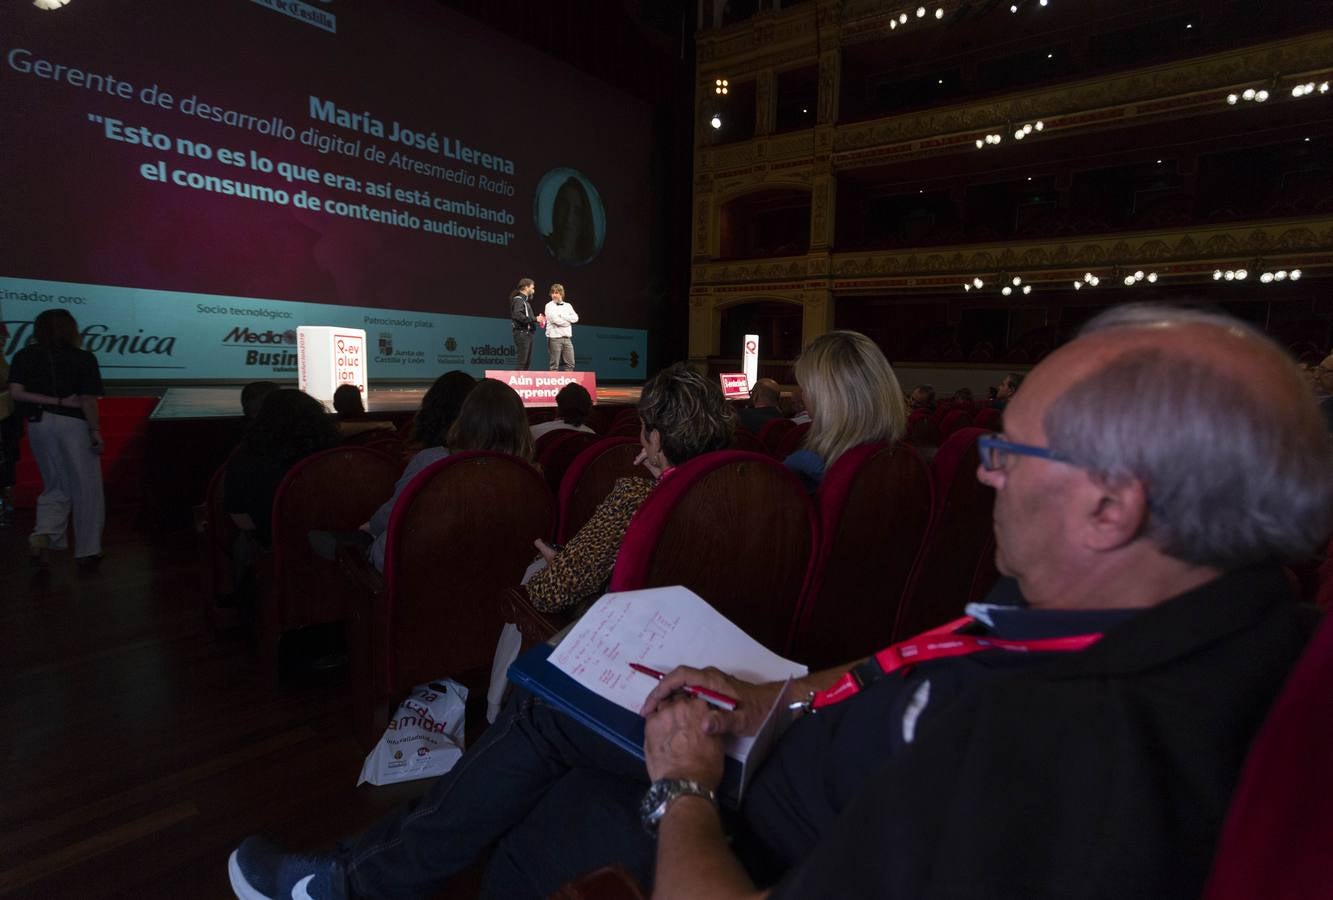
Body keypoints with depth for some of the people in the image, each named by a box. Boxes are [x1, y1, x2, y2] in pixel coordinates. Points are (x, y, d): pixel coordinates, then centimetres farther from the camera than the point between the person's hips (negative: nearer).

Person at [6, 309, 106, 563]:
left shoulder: (24, 356, 4)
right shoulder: (83, 358, -7)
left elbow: (16, 392, -7)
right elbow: (88, 400, -13)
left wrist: (57, 402, -5)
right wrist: (96, 431, -8)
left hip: (38, 425, 4)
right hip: (73, 424, -4)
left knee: (55, 487, 18)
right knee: (85, 489, 4)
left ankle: (43, 534, -3)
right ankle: (87, 549, 8)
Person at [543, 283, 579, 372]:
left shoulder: (568, 305, 14)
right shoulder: (549, 306, -1)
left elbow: (575, 318, 0)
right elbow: (555, 320, -13)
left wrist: (562, 315, -8)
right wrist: (568, 320, -1)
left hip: (567, 338, 5)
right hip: (555, 338, -5)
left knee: (570, 364, 3)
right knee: (554, 365, -4)